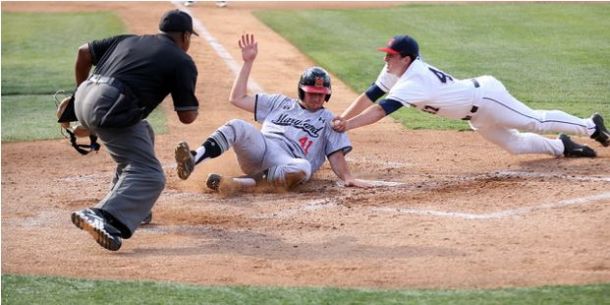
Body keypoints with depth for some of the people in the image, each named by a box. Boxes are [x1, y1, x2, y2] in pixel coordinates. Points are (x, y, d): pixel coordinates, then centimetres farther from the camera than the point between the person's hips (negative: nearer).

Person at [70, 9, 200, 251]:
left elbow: (84, 52, 23)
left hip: (84, 97, 8)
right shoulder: (182, 61, 8)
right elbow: (187, 116, 4)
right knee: (149, 176, -10)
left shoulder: (129, 40, 27)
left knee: (141, 136, 32)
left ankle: (133, 208, 30)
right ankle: (104, 217, -34)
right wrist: (193, 105, 27)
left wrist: (80, 90, 33)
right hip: (111, 108, -8)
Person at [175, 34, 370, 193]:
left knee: (303, 168, -40)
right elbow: (237, 98, 21)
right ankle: (192, 160, -51)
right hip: (258, 148, 2)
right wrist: (248, 62, 17)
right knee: (237, 126, -28)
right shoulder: (280, 103, 26)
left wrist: (347, 178, -9)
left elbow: (336, 153, 10)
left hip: (287, 164, -2)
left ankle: (241, 183, -49)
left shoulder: (328, 120, 21)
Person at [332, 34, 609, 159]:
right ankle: (563, 147, 32)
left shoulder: (412, 81, -33)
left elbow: (381, 109, -41)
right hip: (476, 114, 8)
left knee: (535, 122, 4)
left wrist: (347, 125, -43)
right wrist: (342, 117, -17)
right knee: (513, 144, 17)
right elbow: (369, 96, -4)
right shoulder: (394, 72, -6)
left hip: (485, 96, -8)